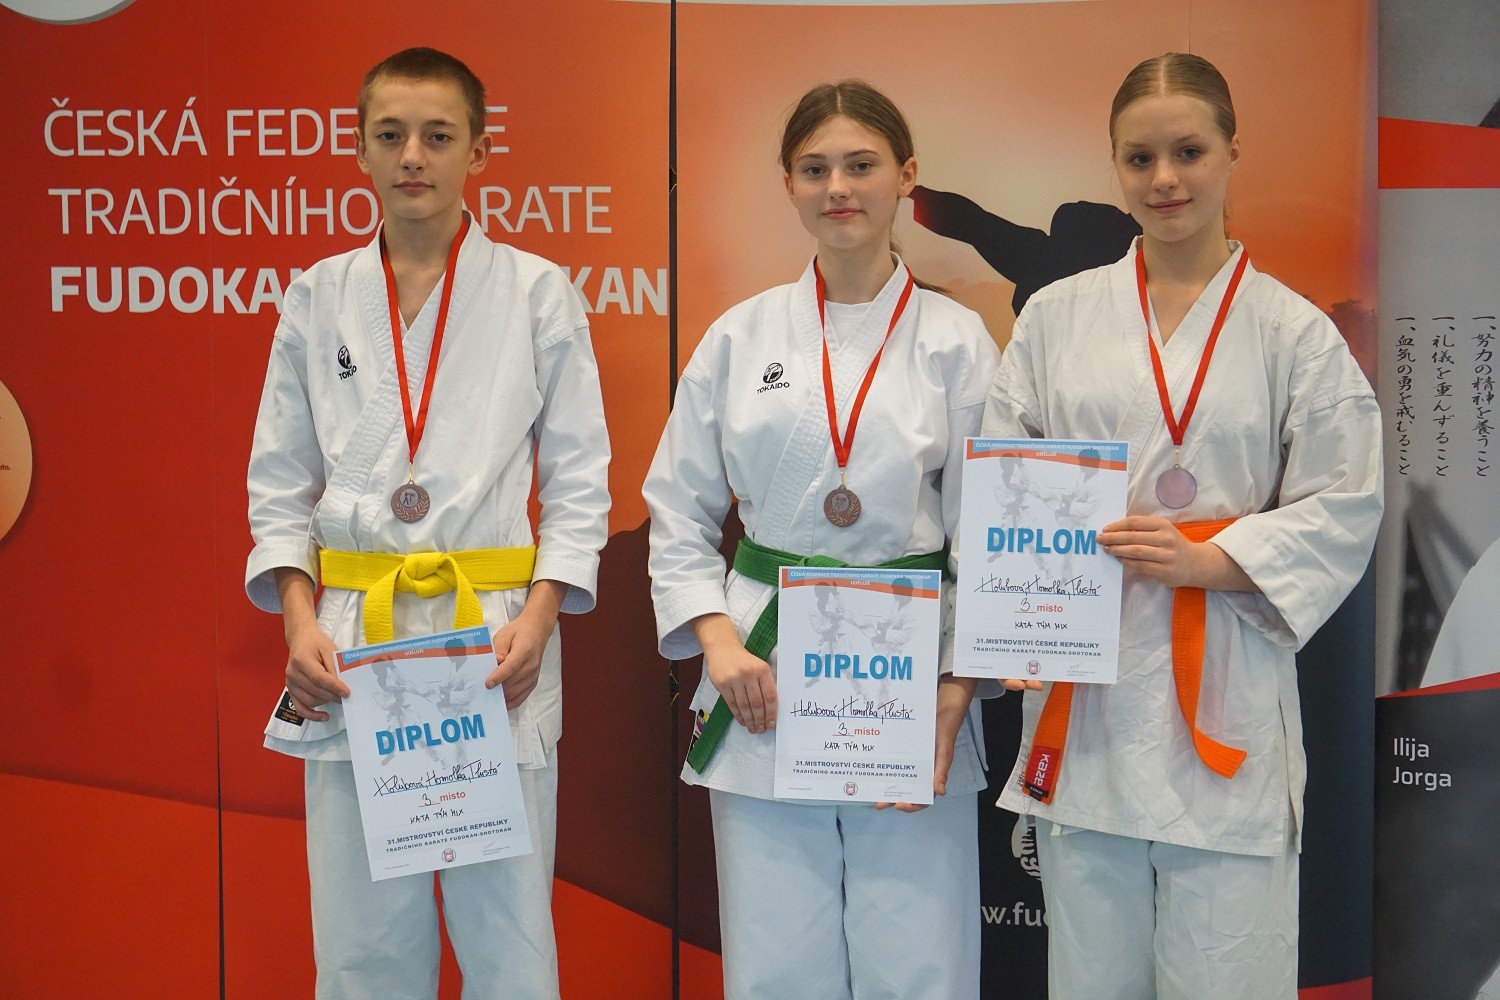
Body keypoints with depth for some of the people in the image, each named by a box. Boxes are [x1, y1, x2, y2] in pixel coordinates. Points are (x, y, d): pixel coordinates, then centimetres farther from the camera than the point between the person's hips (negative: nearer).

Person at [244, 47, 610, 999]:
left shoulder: (538, 293, 2)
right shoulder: (318, 296, 9)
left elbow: (579, 483, 3)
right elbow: (280, 485, 11)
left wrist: (536, 621, -10)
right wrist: (300, 625, -3)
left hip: (495, 636, -2)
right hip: (352, 639, 2)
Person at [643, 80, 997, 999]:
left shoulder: (957, 341, 2)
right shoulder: (741, 337, 7)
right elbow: (678, 511, 10)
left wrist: (953, 699, -9)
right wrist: (717, 640, -5)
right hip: (765, 687, 1)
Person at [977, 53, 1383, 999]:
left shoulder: (1294, 331, 1)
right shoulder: (1056, 316, 7)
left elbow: (1343, 508, -2)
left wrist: (1205, 560, -15)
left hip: (1224, 682, -2)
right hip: (1082, 680, 2)